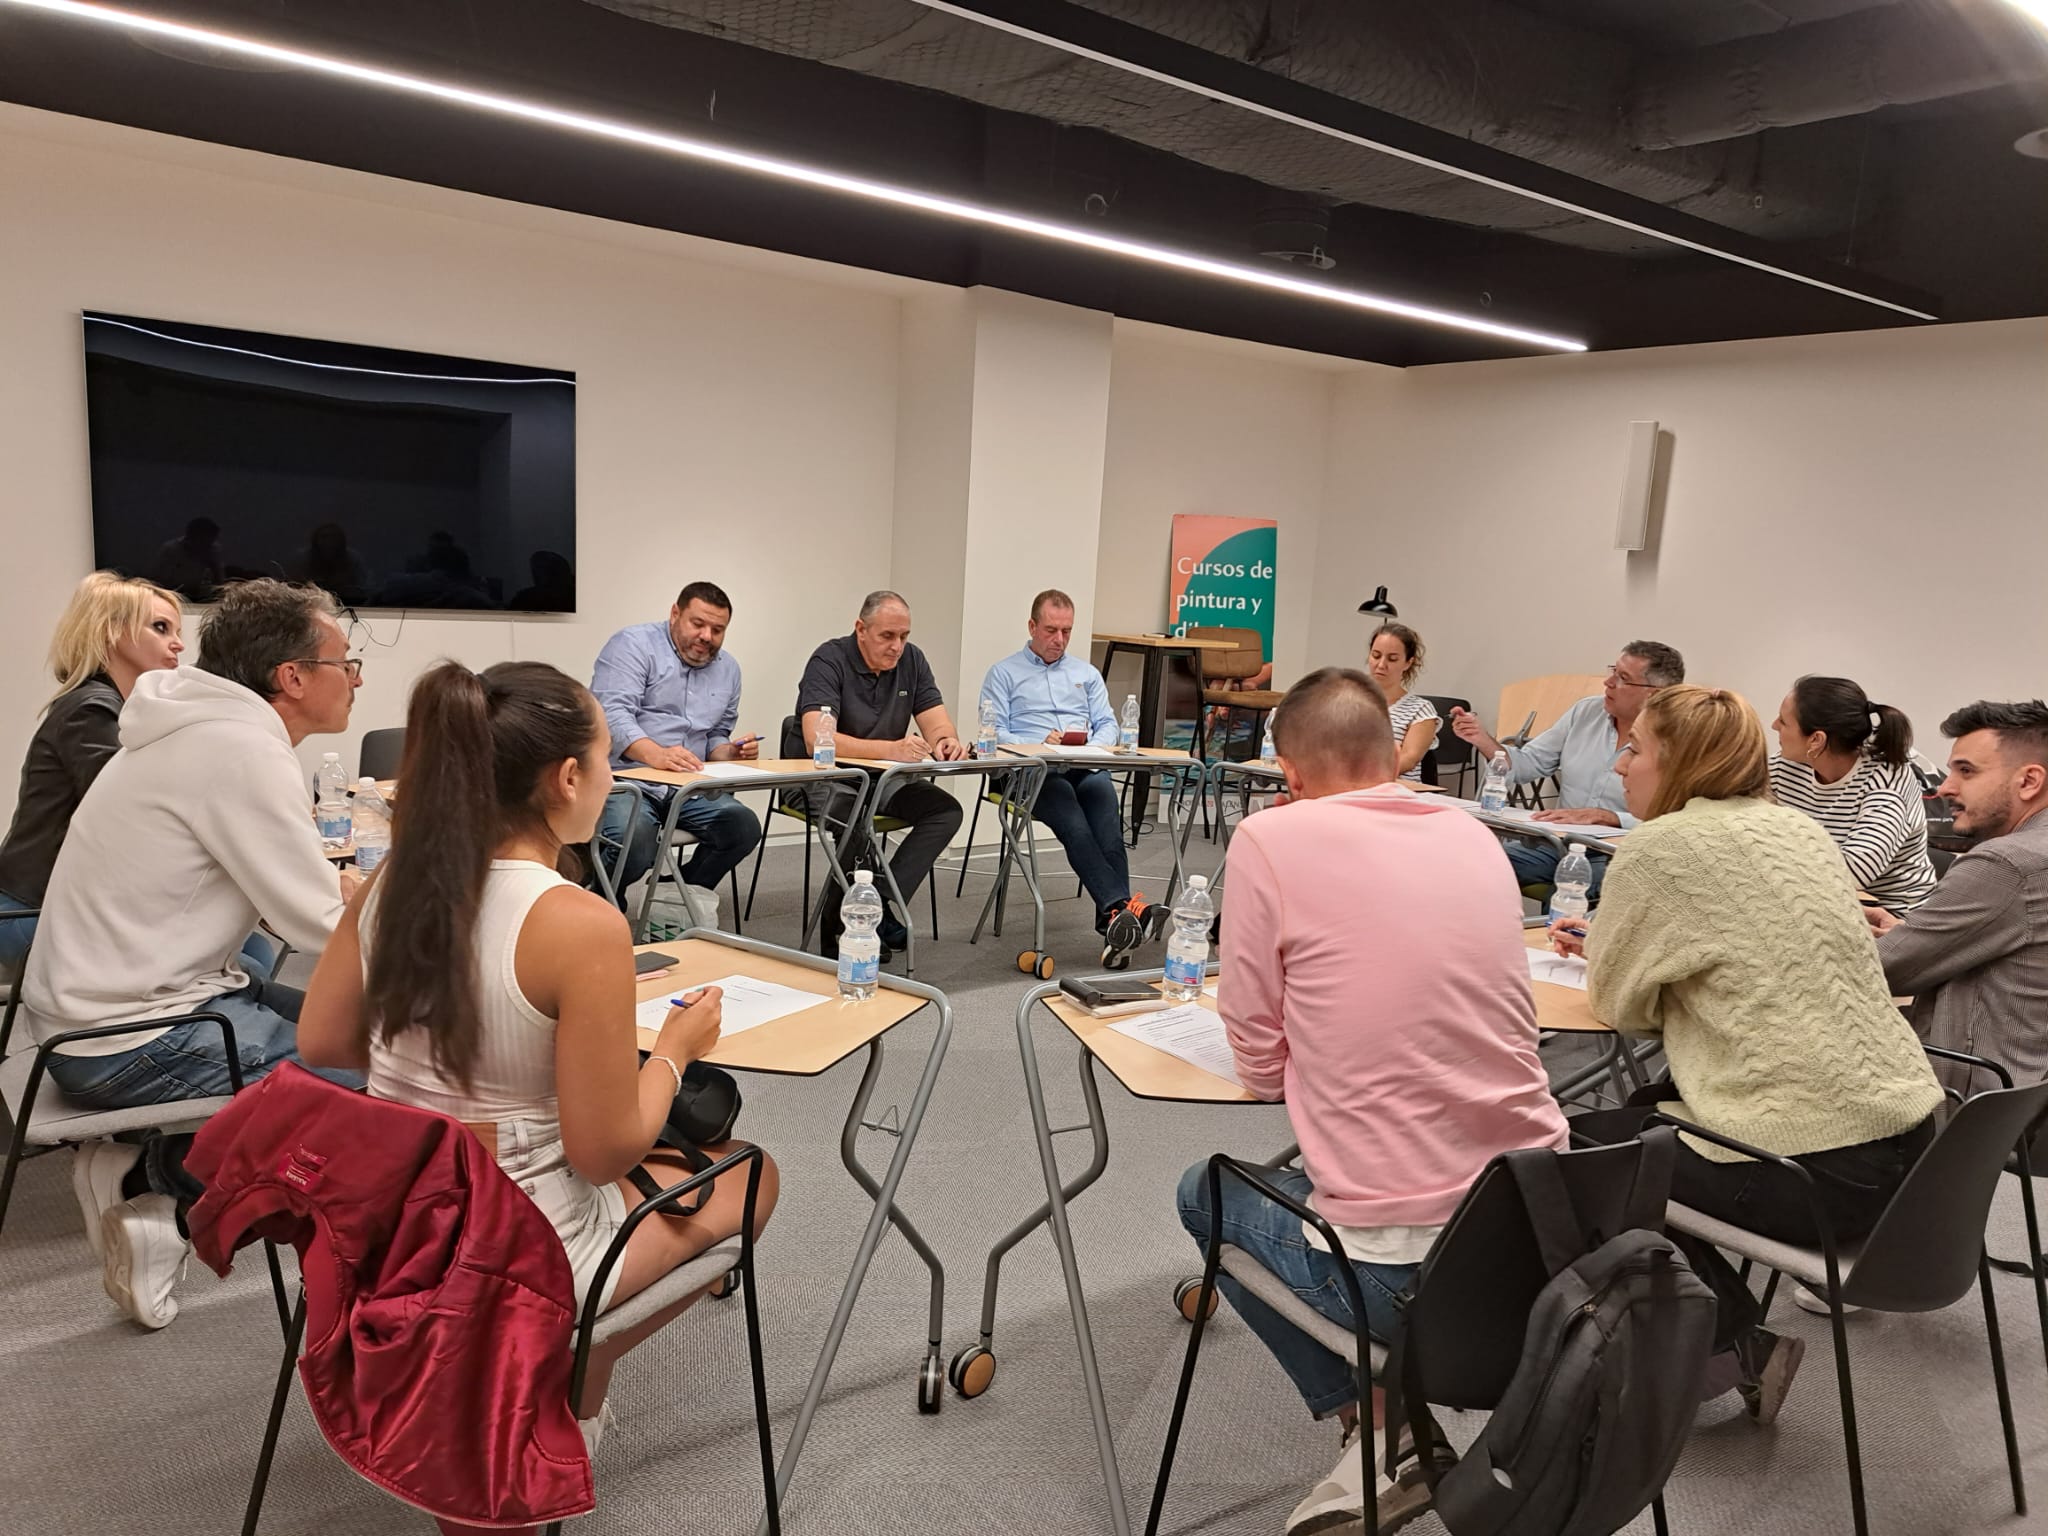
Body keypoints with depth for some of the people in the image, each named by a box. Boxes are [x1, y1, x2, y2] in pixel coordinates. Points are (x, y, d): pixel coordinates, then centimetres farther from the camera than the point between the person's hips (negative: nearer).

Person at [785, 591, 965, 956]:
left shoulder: (911, 660, 2)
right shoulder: (829, 660, -17)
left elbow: (937, 724, 0)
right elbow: (817, 739, -31)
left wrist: (946, 741, -28)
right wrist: (890, 749, -43)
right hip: (819, 778, -6)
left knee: (945, 811, -17)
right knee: (856, 824, -36)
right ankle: (838, 934, -15)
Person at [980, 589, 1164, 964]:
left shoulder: (1087, 673, 27)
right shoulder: (1004, 673, 15)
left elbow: (1107, 725, 18)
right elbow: (994, 734, 3)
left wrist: (1091, 747, -5)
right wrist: (1041, 744, -13)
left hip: (1086, 767, 3)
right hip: (1031, 771, -2)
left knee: (1102, 789, -33)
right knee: (1074, 824, -34)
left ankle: (1113, 920, -44)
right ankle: (1123, 907, -48)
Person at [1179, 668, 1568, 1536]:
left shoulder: (1272, 837, -9)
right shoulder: (1474, 836, 7)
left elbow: (1263, 1065, -4)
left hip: (1396, 1265, -6)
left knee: (1206, 1193, 24)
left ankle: (1374, 1429, 14)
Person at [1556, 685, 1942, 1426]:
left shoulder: (1660, 847, -13)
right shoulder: (1799, 827, 12)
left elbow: (1620, 1006, -4)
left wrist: (1604, 951, 16)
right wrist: (1611, 944, 23)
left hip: (1816, 1169, -9)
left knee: (1576, 1145, 9)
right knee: (1648, 1108, 25)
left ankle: (1739, 1345, 12)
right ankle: (1739, 1342, 28)